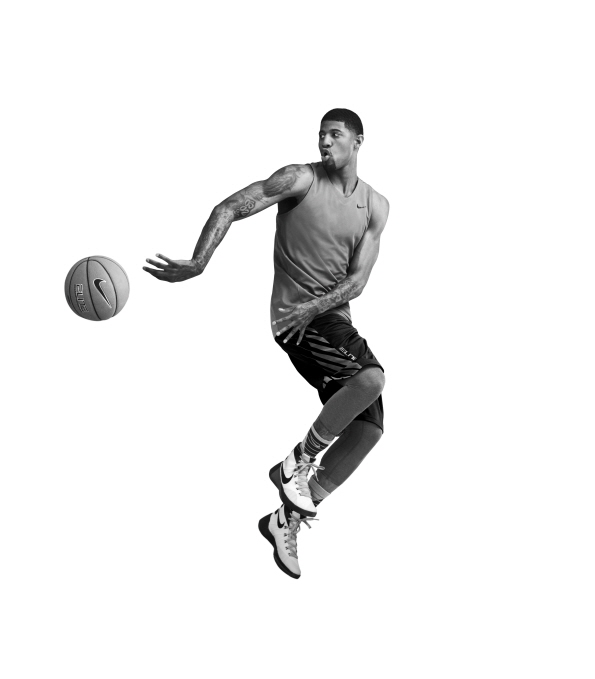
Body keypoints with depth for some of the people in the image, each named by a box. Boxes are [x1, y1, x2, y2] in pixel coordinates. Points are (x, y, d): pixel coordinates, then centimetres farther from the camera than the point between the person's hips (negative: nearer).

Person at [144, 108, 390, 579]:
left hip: (334, 316, 7)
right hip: (294, 315, -6)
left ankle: (289, 518, 9)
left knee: (369, 429, 0)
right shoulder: (300, 180, -5)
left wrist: (313, 307, -18)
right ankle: (300, 461, -11)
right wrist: (198, 263, -23)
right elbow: (229, 209, -9)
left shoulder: (375, 206, 7)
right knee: (371, 377, -30)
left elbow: (357, 280, -1)